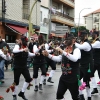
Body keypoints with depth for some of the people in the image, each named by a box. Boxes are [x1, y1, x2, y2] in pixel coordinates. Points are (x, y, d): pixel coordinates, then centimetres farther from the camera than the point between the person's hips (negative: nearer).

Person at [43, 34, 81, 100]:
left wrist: (62, 52, -36)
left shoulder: (76, 50, -12)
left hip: (73, 79, -7)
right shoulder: (65, 50, 10)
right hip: (64, 77, 7)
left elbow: (74, 59, -33)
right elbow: (58, 59, 9)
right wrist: (48, 55, -4)